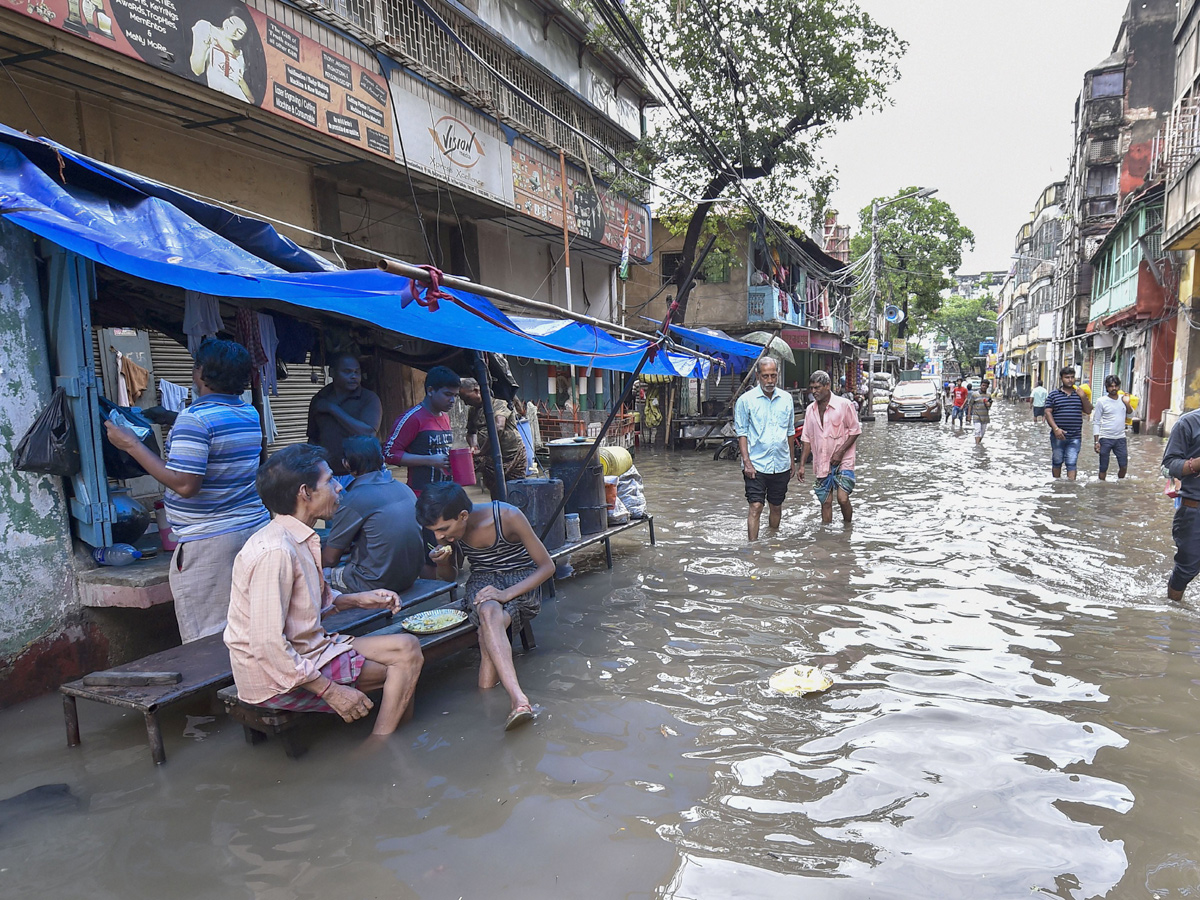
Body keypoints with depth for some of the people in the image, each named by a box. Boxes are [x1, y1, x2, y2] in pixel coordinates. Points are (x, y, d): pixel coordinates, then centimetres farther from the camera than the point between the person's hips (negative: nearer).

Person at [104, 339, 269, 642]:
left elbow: (185, 484, -20)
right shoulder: (250, 414, 9)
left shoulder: (194, 419, -14)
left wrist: (132, 445, -11)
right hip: (254, 528, 8)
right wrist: (168, 418, 35)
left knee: (206, 642, 1)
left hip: (208, 542, -8)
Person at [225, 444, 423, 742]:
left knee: (407, 647, 1)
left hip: (305, 650, 9)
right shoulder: (274, 550, -24)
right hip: (277, 678, -9)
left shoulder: (299, 539, 7)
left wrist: (355, 600, 4)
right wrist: (331, 690, -23)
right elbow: (269, 645, -27)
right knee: (405, 660, -8)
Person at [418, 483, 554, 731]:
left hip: (522, 580, -3)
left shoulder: (508, 517, -23)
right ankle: (519, 700, -47)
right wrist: (442, 563, -16)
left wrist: (507, 593, -30)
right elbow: (449, 577, 10)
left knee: (488, 622, -37)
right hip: (482, 580, 3)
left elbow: (547, 566, -16)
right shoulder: (450, 530, -9)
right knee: (488, 611, -35)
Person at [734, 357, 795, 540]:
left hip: (781, 464, 4)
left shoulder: (786, 398, 8)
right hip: (756, 464, -4)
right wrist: (746, 462, -13)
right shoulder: (746, 399, -5)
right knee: (756, 507, -10)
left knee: (776, 507, 14)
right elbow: (742, 433, -5)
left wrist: (791, 459, 18)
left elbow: (790, 432, 17)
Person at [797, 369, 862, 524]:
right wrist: (801, 465, 6)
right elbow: (807, 439, 12)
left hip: (842, 461, -4)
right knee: (825, 502, 6)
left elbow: (855, 430, -3)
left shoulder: (843, 405, -5)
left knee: (842, 498, -14)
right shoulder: (810, 410, 8)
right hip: (821, 464, 4)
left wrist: (841, 452, -13)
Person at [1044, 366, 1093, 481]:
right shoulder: (1054, 394, 3)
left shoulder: (1080, 394, 10)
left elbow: (1088, 411, 9)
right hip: (1058, 436, -1)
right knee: (1057, 462, 10)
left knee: (1072, 463, -5)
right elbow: (1048, 412, -3)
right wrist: (1056, 429, -14)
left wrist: (1083, 397, -8)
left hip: (1075, 437, 1)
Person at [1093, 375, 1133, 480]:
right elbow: (1097, 422, -3)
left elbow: (1131, 414, 12)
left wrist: (1127, 403, -7)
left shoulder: (1123, 398, 6)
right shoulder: (1101, 401, -4)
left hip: (1120, 438, 3)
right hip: (1105, 439, -3)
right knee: (1103, 468, 1)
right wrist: (1096, 441, -7)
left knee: (1124, 466, 3)